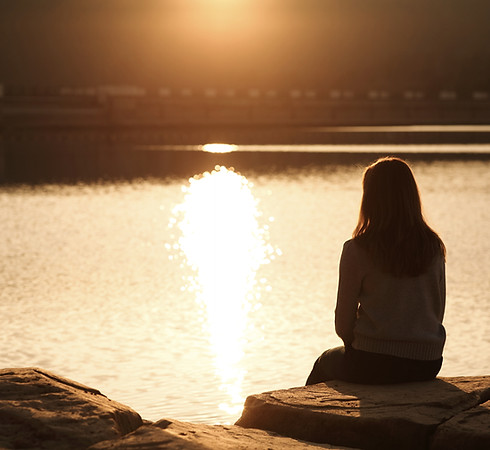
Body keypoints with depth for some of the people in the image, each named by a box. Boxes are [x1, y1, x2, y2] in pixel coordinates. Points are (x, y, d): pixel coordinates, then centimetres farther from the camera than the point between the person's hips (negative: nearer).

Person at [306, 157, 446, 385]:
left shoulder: (357, 250, -12)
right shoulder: (434, 247, 0)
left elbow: (343, 322, -6)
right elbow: (438, 311, 9)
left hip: (374, 365, -5)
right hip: (426, 366, 5)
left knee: (325, 363, 29)